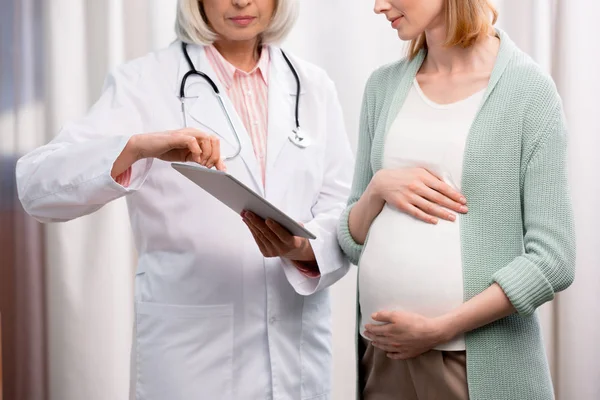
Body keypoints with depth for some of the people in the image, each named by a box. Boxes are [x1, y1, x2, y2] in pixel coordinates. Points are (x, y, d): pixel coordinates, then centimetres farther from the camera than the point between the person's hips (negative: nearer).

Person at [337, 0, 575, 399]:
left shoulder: (528, 91, -6)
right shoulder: (384, 86, 7)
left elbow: (554, 261, -10)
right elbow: (353, 243, 12)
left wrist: (439, 328, -15)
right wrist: (378, 188, -7)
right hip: (383, 355, 4)